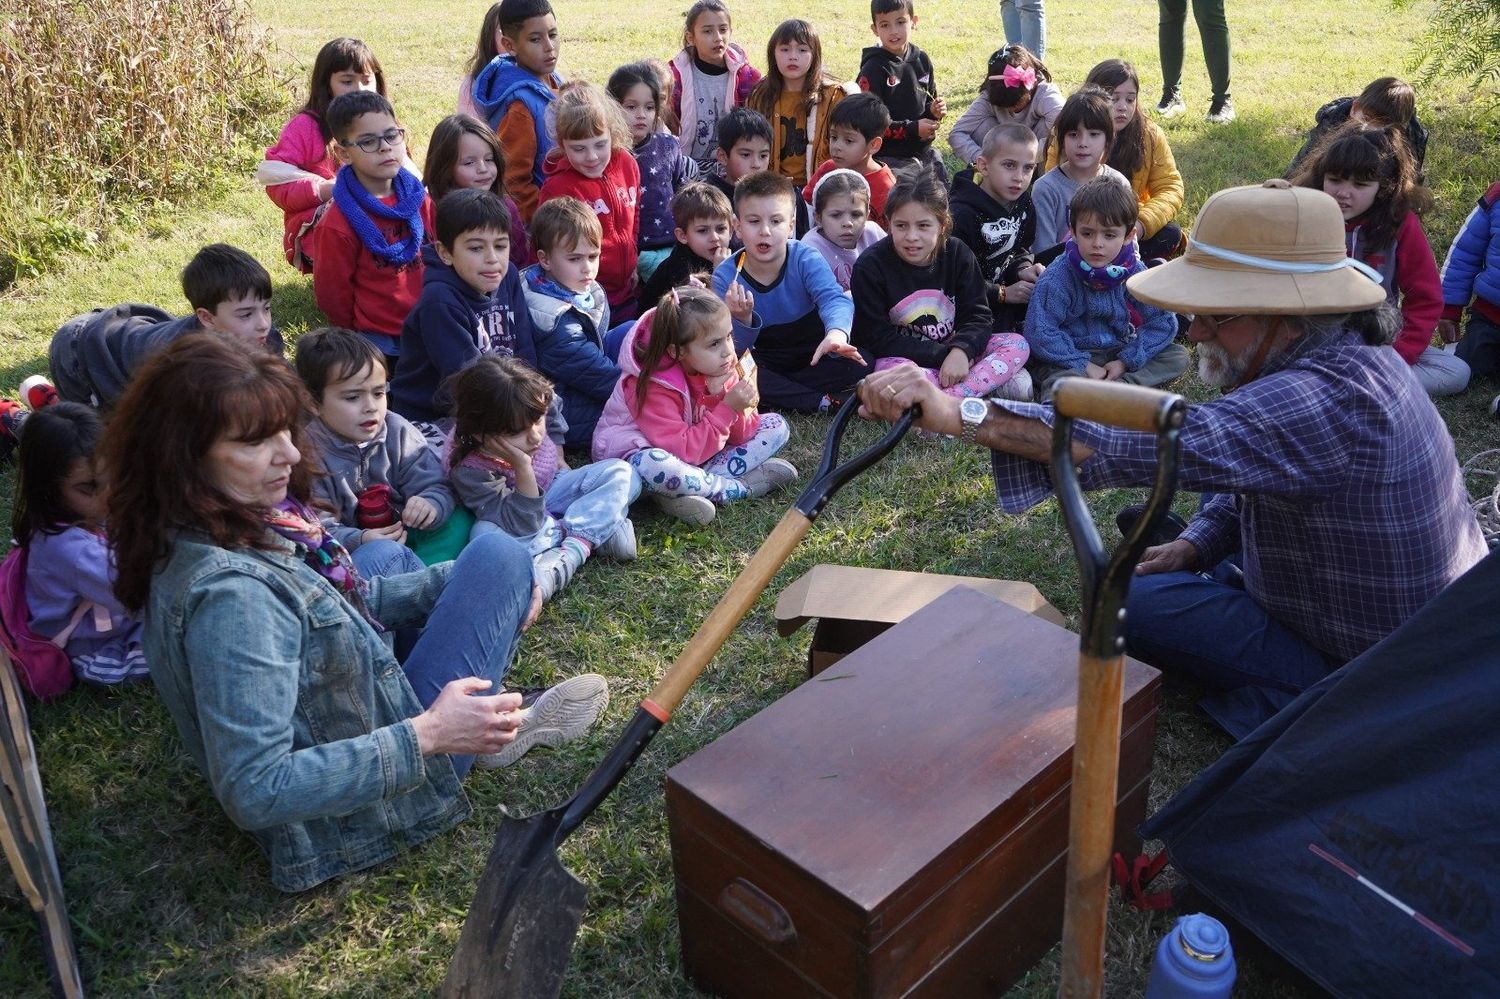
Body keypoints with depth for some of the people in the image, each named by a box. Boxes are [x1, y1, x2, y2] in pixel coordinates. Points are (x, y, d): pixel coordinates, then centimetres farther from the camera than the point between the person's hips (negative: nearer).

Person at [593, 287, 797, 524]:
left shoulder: (724, 369, -9)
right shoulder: (652, 387, -27)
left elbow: (742, 435, -9)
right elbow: (684, 453, -31)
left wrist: (721, 394, -27)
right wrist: (727, 409, -34)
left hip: (699, 450, 7)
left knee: (777, 426, -2)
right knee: (651, 466, -44)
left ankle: (698, 485, -20)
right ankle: (739, 487, -20)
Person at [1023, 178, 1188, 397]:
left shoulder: (1134, 272, -5)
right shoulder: (1057, 279, -16)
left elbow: (1162, 322, 0)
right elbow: (1040, 333, -18)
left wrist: (1126, 360, -11)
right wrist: (1083, 365, -19)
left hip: (1118, 353, 6)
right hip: (1070, 358, -6)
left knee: (1179, 356, -11)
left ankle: (1120, 384, -22)